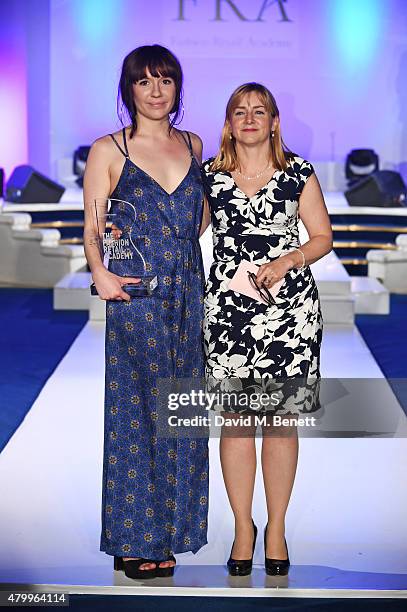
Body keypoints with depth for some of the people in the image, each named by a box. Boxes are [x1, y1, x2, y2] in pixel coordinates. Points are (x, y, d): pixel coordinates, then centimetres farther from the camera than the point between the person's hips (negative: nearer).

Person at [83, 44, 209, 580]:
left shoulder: (193, 145, 13)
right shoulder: (108, 151, 0)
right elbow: (91, 228, -3)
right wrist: (100, 271, -21)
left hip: (187, 294, 4)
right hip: (135, 297, -4)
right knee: (136, 413, -1)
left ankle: (168, 532, 18)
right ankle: (134, 541, 9)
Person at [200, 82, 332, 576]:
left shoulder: (298, 173, 5)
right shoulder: (209, 175, 8)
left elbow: (323, 237, 7)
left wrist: (288, 260, -10)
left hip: (289, 307, -1)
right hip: (228, 307, 1)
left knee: (280, 419, 2)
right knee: (235, 419, 1)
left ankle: (277, 529, 15)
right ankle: (243, 527, 16)